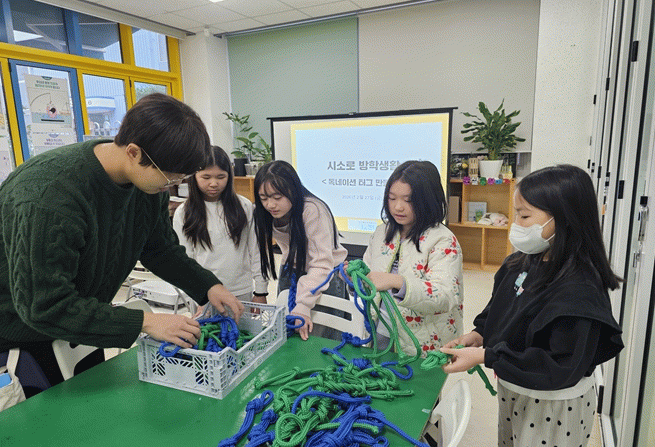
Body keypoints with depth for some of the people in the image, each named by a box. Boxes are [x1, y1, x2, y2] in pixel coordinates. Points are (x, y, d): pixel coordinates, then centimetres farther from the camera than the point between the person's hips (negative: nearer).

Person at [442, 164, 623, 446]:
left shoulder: (579, 289, -28)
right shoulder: (521, 264, -5)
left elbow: (561, 369, -29)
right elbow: (499, 311, 9)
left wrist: (485, 356, -29)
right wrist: (479, 335, -9)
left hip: (554, 407, -7)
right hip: (512, 391, 7)